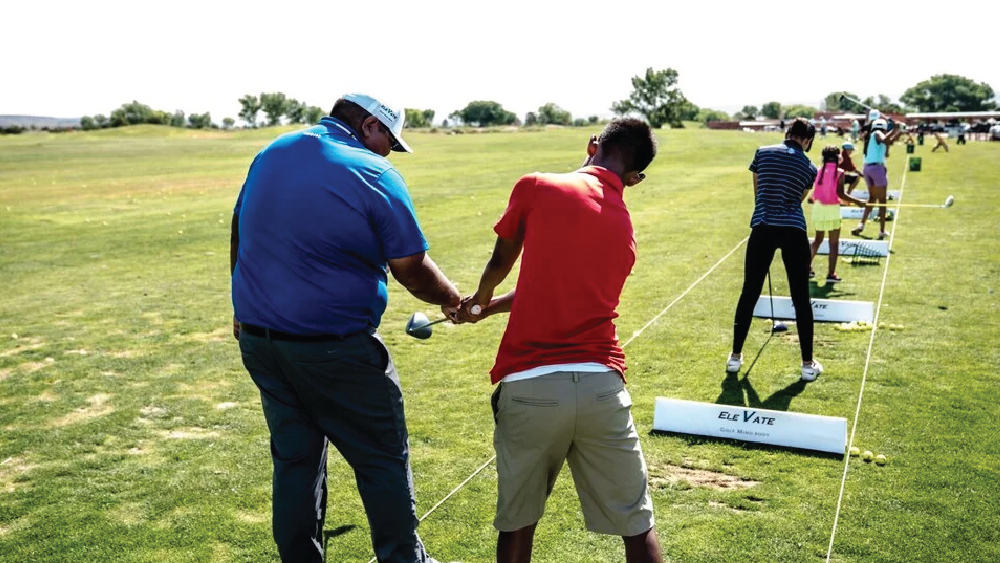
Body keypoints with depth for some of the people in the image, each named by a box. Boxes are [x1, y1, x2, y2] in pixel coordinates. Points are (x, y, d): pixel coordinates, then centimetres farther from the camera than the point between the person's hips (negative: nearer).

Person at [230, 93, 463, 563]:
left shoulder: (272, 153, 9)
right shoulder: (374, 176, -11)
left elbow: (239, 231, 17)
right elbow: (413, 272, -9)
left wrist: (246, 312, 25)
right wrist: (453, 300, 10)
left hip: (257, 339, 7)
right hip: (334, 348, -7)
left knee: (294, 458, 17)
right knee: (384, 462, 8)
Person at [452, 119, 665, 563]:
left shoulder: (536, 187, 0)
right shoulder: (625, 229, 14)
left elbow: (500, 262, 14)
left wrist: (479, 298, 38)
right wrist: (490, 309, 39)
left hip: (528, 387, -2)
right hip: (602, 386, 3)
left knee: (517, 522, 17)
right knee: (637, 524, 13)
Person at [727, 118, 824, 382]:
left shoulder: (763, 153, 7)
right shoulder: (809, 167, 7)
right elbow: (798, 200, 16)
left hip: (762, 229, 1)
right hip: (794, 231, 0)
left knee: (749, 294, 10)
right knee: (801, 298, 7)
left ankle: (735, 356, 17)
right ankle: (808, 364, 13)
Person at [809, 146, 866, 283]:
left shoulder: (819, 170, 2)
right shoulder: (840, 173, -8)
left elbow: (814, 191, 2)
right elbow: (840, 193, -13)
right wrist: (856, 201, -4)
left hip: (818, 208, 4)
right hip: (832, 210, -4)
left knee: (818, 239, 22)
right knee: (834, 243, 4)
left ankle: (808, 267, 23)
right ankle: (831, 274, 3)